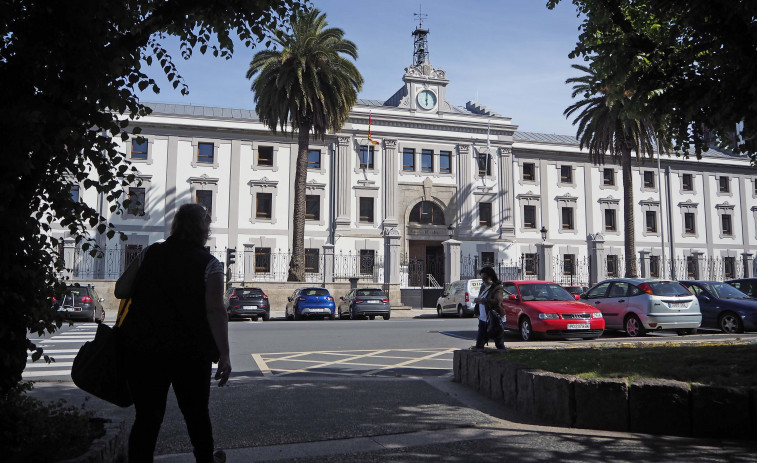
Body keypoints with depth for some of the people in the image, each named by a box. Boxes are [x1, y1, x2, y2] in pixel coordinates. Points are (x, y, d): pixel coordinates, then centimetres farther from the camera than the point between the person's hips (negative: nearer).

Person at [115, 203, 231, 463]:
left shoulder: (150, 254, 5)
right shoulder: (209, 264, -6)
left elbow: (120, 290, 7)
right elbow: (215, 311, -15)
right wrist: (224, 356, -15)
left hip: (140, 348, 2)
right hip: (189, 352, -2)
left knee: (147, 417, 8)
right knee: (196, 413, 18)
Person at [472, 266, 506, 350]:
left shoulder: (497, 288, -13)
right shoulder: (483, 287, 13)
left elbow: (497, 302, -31)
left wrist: (481, 300, -27)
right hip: (483, 320, 8)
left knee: (499, 344, -1)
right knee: (479, 344, 7)